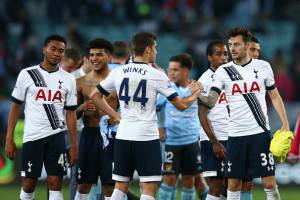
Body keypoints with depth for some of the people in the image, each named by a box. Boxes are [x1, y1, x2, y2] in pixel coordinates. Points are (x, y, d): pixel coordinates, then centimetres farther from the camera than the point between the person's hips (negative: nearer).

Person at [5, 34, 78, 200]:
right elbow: (16, 107, 4)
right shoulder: (27, 74, 1)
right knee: (28, 184, 1)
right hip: (32, 136, -1)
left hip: (56, 136, 1)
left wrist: (74, 144, 4)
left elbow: (70, 113, 9)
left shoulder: (68, 79, 7)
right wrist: (9, 139, -1)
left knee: (55, 184, -2)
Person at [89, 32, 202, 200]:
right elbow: (181, 105, -2)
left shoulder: (118, 73, 5)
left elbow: (95, 95, 15)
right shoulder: (157, 75, -6)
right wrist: (194, 95, 18)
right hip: (147, 137, -5)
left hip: (123, 136, 5)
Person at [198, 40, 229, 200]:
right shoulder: (205, 80, -7)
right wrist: (215, 142, -15)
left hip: (231, 138, 6)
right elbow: (202, 114, -10)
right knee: (216, 184, -7)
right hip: (213, 140, -6)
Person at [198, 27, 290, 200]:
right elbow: (211, 102, -7)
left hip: (261, 133, -1)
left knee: (269, 183, -4)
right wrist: (198, 95, -28)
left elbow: (275, 96, 13)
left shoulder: (263, 67, 4)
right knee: (233, 184, 2)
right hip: (236, 135, 1)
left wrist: (285, 124, 6)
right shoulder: (223, 71, 1)